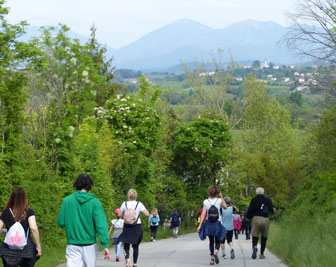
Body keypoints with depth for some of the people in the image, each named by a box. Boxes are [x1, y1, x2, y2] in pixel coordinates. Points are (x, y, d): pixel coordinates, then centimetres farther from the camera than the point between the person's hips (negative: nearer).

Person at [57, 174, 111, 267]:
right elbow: (101, 225, -13)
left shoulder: (67, 200, -3)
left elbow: (61, 223, 0)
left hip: (73, 244, 1)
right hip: (89, 245, 0)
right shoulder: (95, 202, -8)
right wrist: (105, 245, -13)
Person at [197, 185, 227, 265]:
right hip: (217, 223, -1)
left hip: (209, 223, 1)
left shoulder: (206, 202, -7)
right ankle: (216, 252, -18)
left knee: (211, 241, 14)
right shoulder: (219, 201, -7)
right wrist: (221, 196, 13)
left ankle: (212, 257, 9)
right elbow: (225, 207, 13)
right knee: (217, 241, 11)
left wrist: (200, 225, -9)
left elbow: (203, 214, -11)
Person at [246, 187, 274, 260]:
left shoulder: (254, 199, 3)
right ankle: (261, 254, 12)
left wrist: (248, 216, 14)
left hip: (256, 218, -2)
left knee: (255, 236, 0)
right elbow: (272, 211, 12)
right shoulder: (268, 200, 11)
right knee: (264, 237, 13)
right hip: (266, 219, 2)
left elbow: (250, 210, -3)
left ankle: (254, 247, -31)